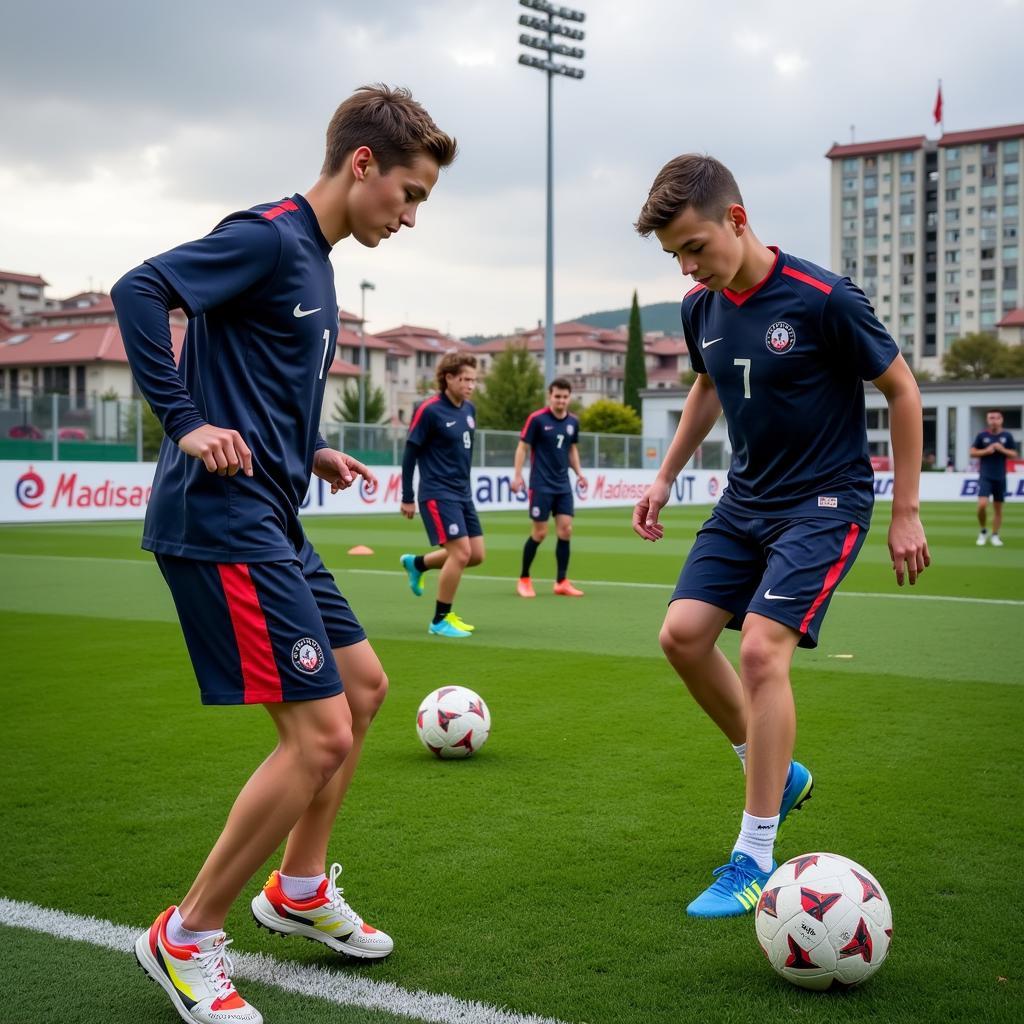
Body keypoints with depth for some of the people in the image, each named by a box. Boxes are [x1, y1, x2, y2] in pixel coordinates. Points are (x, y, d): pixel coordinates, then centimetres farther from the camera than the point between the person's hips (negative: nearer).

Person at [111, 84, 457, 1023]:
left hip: (272, 521, 10)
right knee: (322, 733, -11)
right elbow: (138, 289, -22)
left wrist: (311, 451, 16)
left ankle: (301, 889, 33)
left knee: (364, 686, 19)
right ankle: (189, 938, 6)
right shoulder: (268, 237, -11)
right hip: (224, 523, -10)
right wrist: (185, 424, -23)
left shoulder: (313, 259, 17)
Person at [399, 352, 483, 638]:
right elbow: (410, 454, -9)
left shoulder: (469, 409, 8)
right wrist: (407, 498, -7)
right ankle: (440, 620, 2)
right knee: (461, 552, -13)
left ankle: (417, 563, 29)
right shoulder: (429, 410, -13)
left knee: (476, 555, 7)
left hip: (462, 494, 8)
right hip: (438, 494, -8)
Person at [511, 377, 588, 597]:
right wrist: (517, 475, -15)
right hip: (541, 485, -5)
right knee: (539, 532, -3)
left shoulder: (573, 422, 6)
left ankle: (562, 582, 6)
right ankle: (524, 579, 14)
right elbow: (523, 447, -7)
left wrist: (579, 472, 8)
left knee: (566, 530, -1)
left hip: (563, 485, 5)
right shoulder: (537, 419, -10)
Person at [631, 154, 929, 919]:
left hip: (825, 502, -7)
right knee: (683, 634, -2)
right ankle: (776, 772, 21)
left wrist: (906, 512, -10)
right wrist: (665, 478, 16)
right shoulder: (701, 307, 0)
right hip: (747, 499, 7)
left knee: (762, 647, -20)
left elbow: (902, 390, -10)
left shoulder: (824, 300, -20)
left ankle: (754, 862, -9)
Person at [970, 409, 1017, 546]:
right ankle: (983, 532, 6)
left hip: (1000, 477, 2)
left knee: (998, 508, 5)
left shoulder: (1007, 436, 4)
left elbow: (1014, 455, 5)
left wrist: (1002, 450, -12)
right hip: (985, 476, -1)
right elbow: (972, 453, 3)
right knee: (982, 504, -15)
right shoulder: (982, 435, 1)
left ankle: (995, 535, 16)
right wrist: (986, 451, -12)